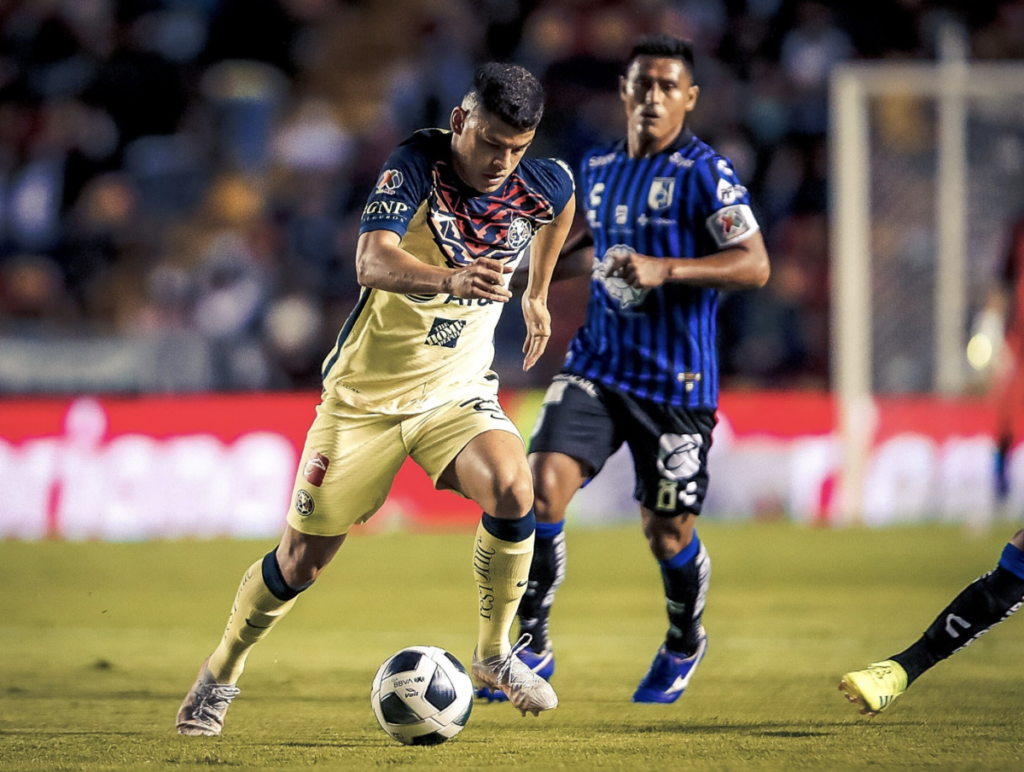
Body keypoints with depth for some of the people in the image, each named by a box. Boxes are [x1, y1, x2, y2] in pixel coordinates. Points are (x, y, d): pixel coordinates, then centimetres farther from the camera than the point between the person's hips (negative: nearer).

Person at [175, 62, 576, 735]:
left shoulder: (544, 185, -8)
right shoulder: (419, 162, -21)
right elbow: (373, 260, -37)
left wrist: (537, 295, 24)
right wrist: (450, 280, -55)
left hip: (458, 390, 3)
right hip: (366, 394, -2)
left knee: (512, 486, -28)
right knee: (303, 558, 2)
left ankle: (495, 653, -8)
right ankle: (221, 675, 28)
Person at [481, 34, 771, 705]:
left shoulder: (704, 172, -10)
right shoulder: (598, 169, 11)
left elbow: (755, 266, -18)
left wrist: (664, 270, -27)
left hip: (676, 384, -4)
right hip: (597, 366, 4)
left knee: (667, 533, 6)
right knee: (543, 487, -16)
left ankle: (685, 645, 36)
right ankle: (531, 647, -4)